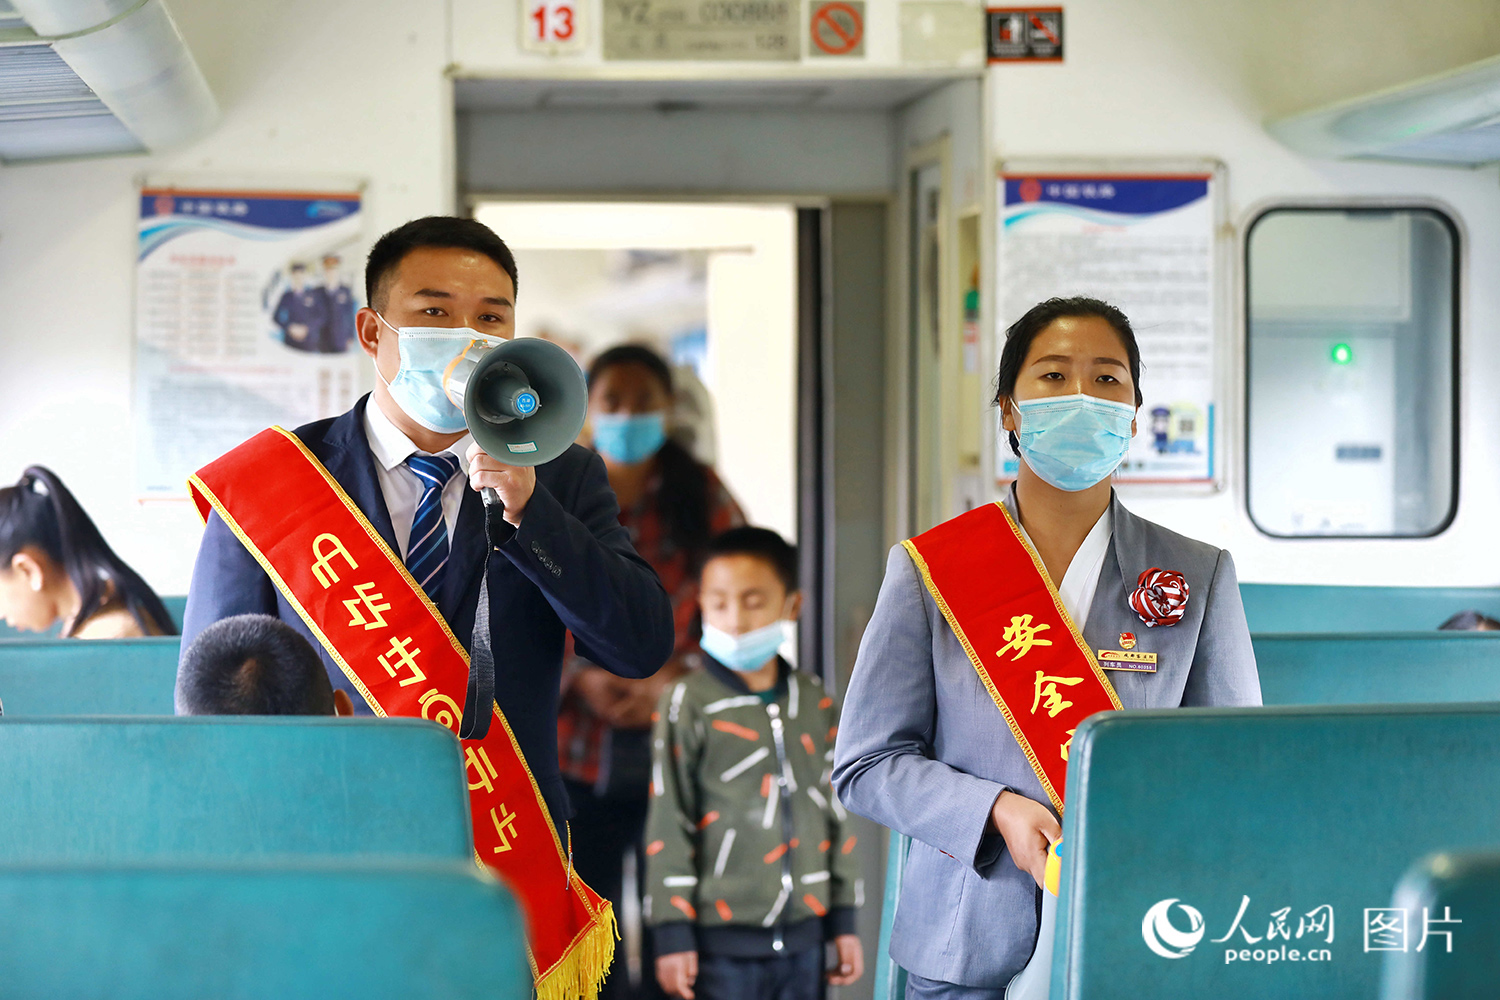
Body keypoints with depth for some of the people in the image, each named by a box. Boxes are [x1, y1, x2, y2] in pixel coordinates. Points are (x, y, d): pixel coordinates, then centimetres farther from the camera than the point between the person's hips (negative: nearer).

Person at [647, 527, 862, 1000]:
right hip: (722, 941, -4)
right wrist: (673, 933, -8)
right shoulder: (688, 705, -4)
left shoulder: (815, 705, 9)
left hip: (801, 935, 5)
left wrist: (844, 920, 14)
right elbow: (668, 827, -4)